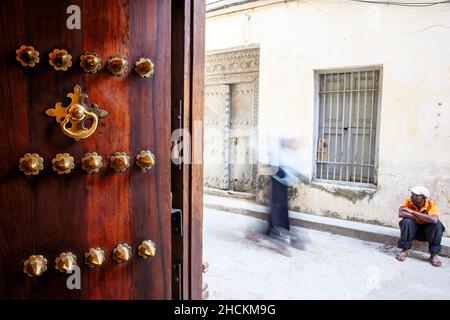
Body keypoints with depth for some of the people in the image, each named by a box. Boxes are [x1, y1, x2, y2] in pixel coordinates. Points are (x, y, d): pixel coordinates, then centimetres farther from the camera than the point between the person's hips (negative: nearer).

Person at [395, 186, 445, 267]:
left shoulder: (431, 205, -19)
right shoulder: (408, 201, -16)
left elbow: (433, 219, -40)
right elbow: (401, 214, -34)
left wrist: (412, 212, -36)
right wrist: (420, 217, -29)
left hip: (427, 231, 0)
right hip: (413, 229, 0)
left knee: (437, 224, -29)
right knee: (406, 221, -30)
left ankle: (434, 254, -16)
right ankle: (404, 250, -18)